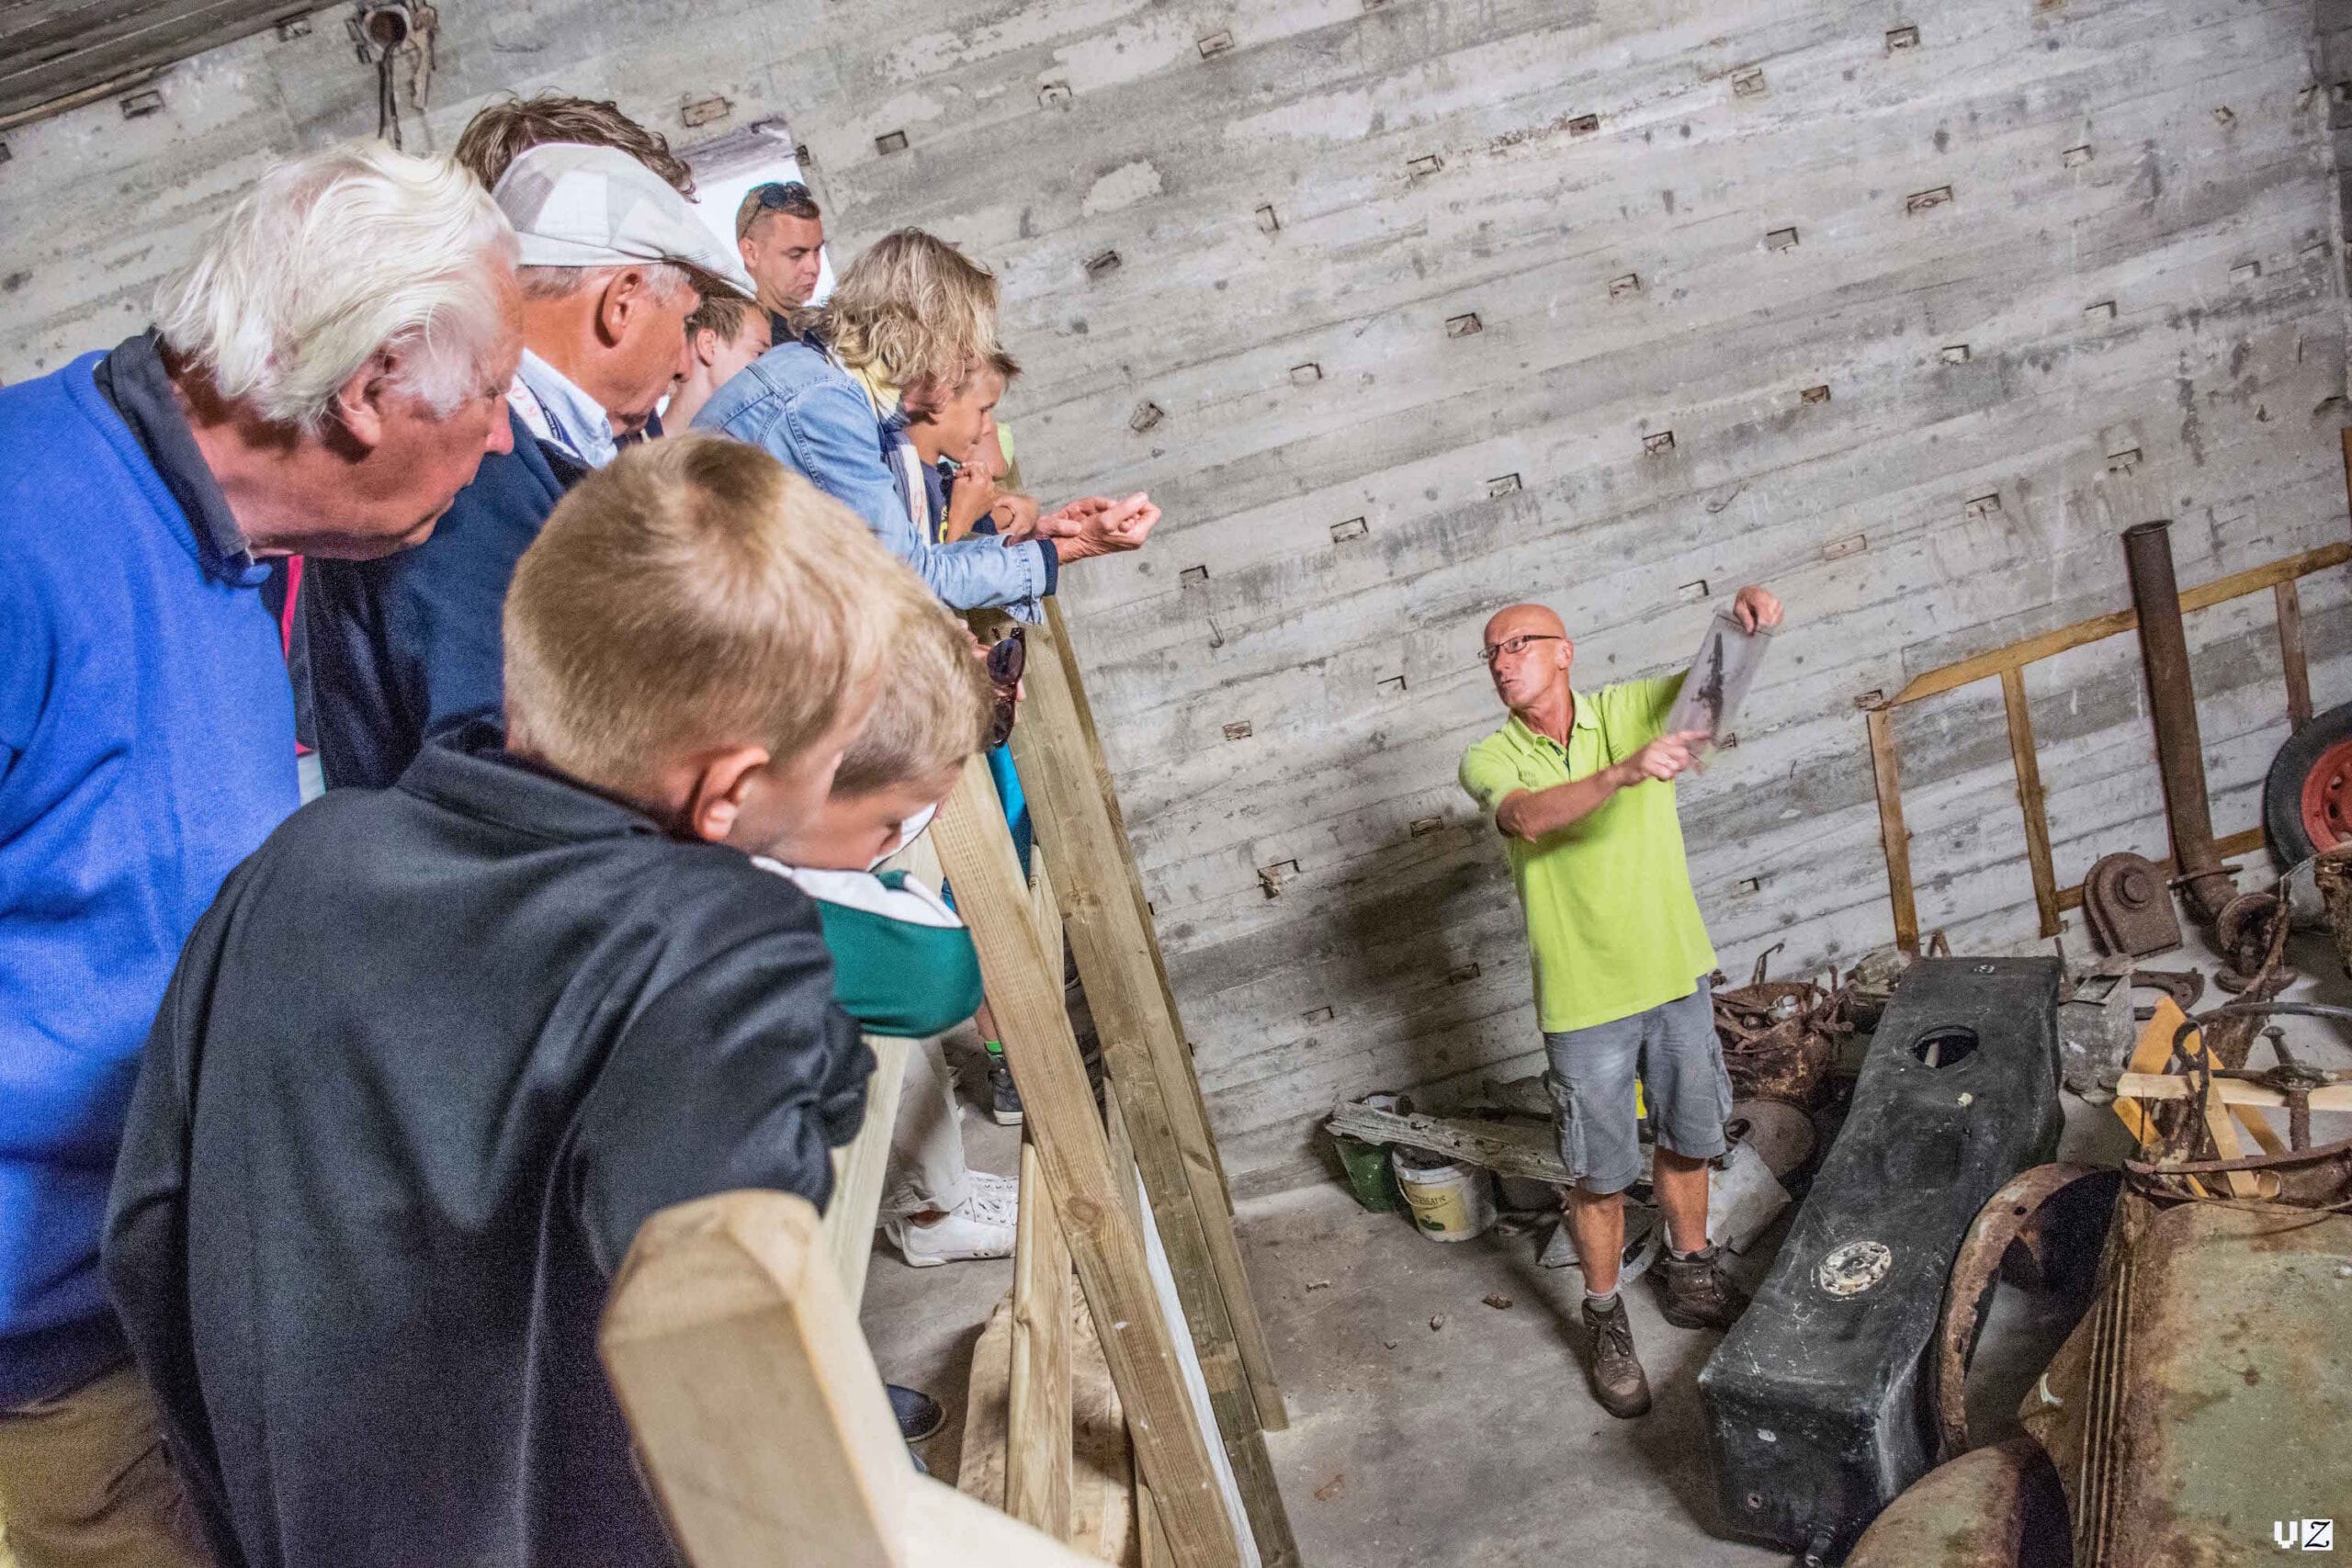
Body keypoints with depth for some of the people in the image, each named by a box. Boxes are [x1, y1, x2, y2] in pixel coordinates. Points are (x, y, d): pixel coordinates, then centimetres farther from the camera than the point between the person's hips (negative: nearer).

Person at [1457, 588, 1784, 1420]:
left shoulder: (1630, 709, -3)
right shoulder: (1491, 760, -9)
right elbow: (1530, 817, -30)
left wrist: (1751, 613, -33)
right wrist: (1622, 773, -46)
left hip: (1676, 974, 3)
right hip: (1585, 1002, -2)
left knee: (1689, 1139, 20)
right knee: (1601, 1173, 8)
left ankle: (1691, 1276, 43)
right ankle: (1605, 1319, 28)